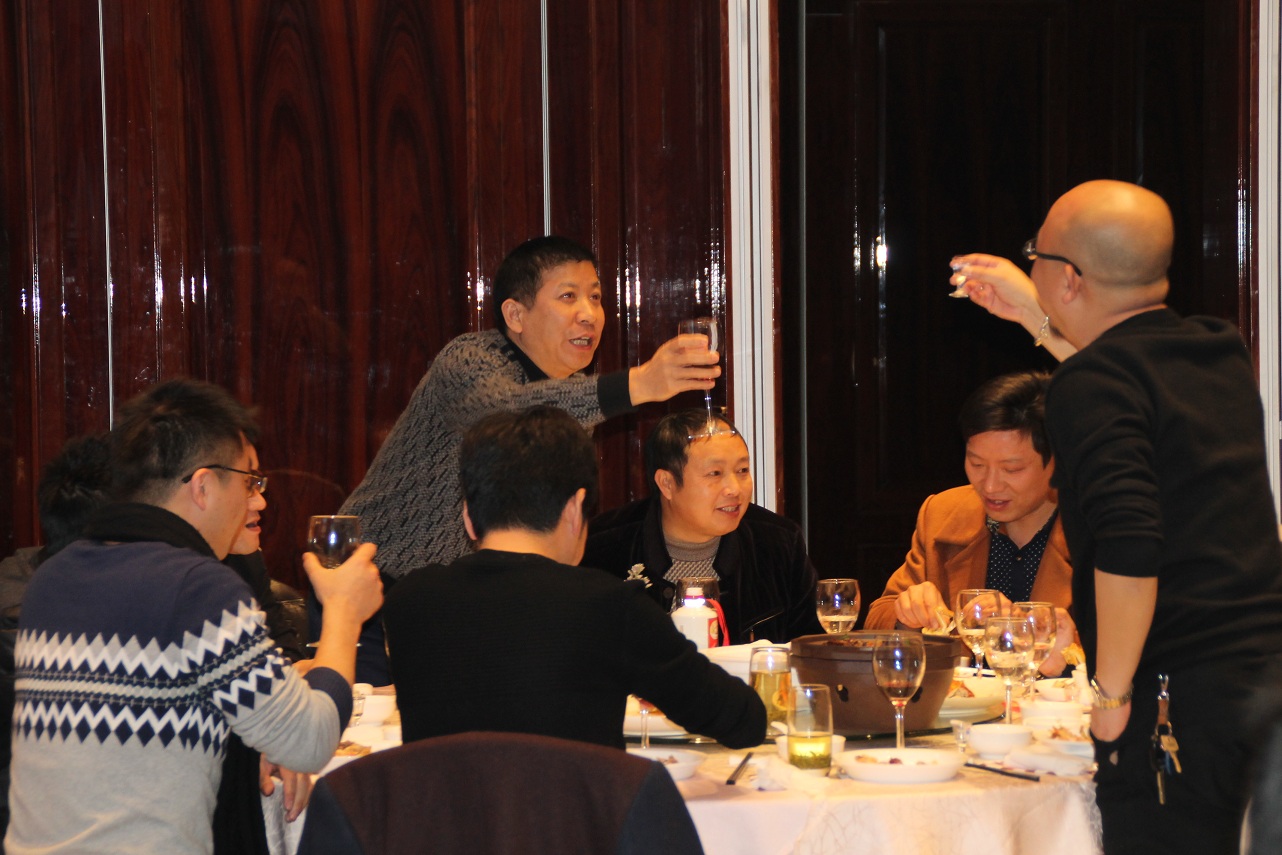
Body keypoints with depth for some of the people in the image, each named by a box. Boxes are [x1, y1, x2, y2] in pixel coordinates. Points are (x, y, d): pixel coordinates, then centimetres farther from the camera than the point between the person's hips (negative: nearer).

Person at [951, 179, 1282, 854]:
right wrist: (1035, 317, 42)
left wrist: (1112, 690, -13)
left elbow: (1128, 548, -24)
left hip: (1179, 698, -8)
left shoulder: (1090, 381, -13)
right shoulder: (1222, 356, 13)